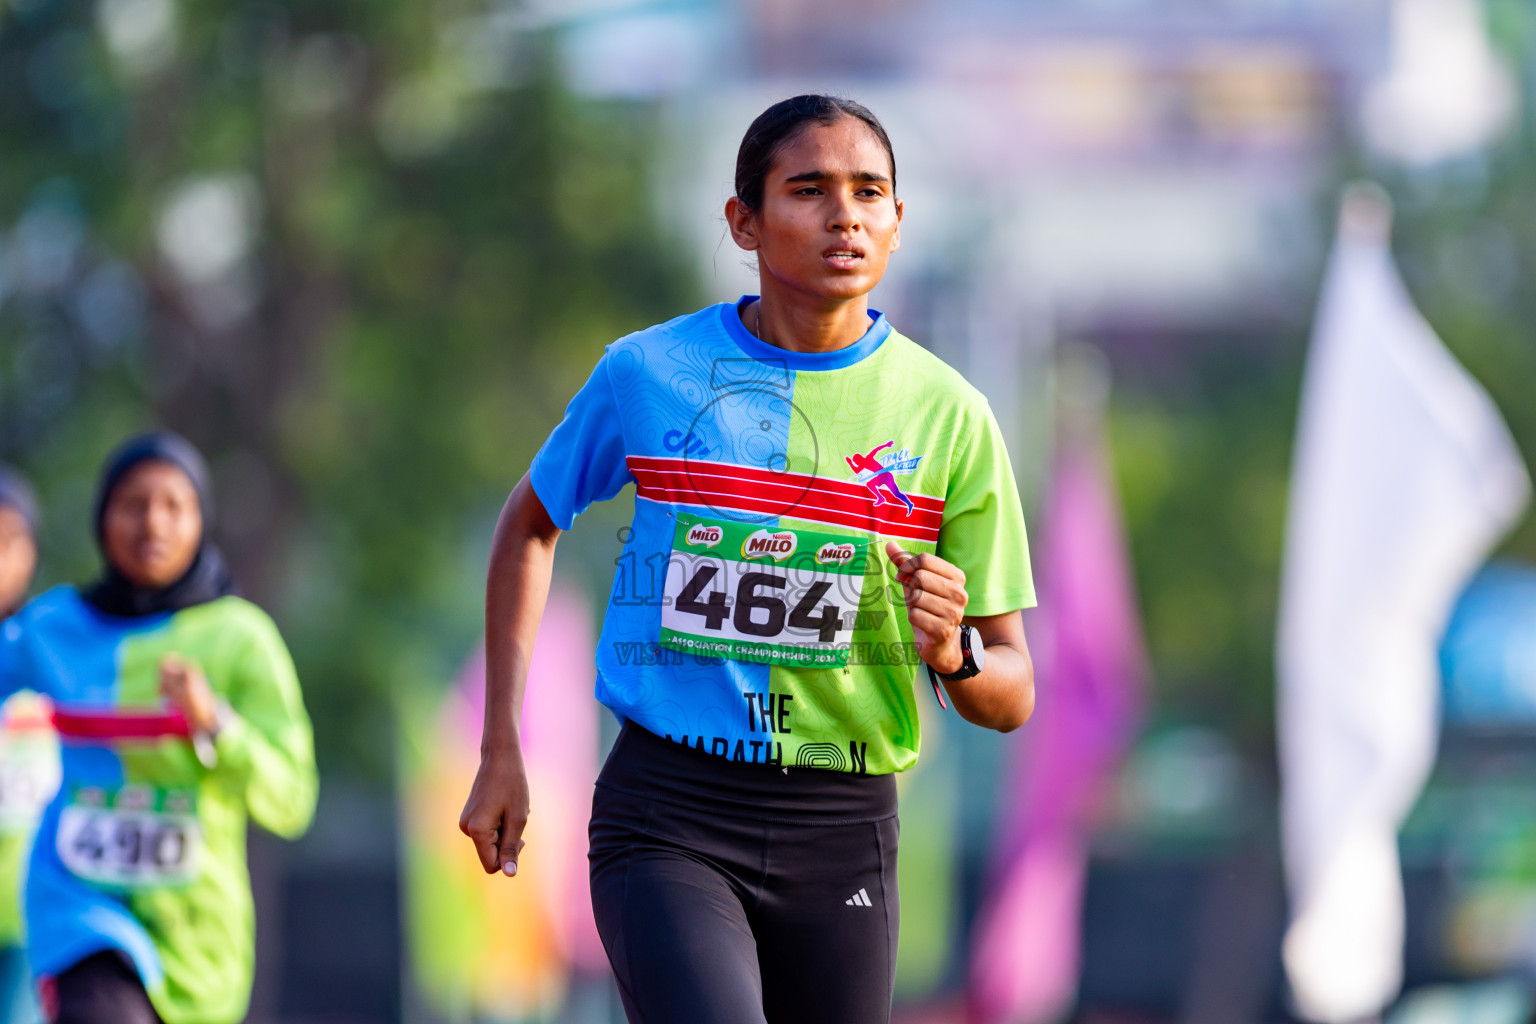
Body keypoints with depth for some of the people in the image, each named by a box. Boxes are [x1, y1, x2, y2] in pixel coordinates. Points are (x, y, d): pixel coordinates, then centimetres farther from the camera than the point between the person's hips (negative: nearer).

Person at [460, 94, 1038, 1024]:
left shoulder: (947, 414, 1)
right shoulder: (648, 374, 0)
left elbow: (1012, 696, 6)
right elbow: (531, 522, 19)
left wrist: (954, 652, -19)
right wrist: (502, 753, 13)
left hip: (841, 837, 2)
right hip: (667, 815, -2)